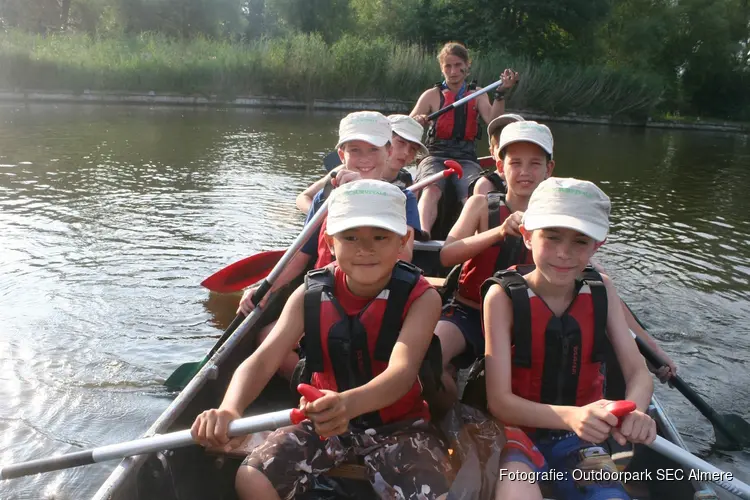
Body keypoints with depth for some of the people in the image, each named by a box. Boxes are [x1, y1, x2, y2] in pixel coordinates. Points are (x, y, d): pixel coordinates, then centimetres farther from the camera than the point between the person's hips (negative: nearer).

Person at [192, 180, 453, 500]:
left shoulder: (421, 297, -16)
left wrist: (349, 403, -55)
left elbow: (402, 371, -32)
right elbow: (262, 359, -18)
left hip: (398, 423, -2)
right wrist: (229, 409, -41)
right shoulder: (311, 294, -8)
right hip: (322, 419, 3)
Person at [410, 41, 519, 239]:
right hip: (436, 156, -1)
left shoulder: (478, 95, 18)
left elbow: (493, 121, 0)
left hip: (466, 159, 2)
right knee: (432, 189, -37)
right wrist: (416, 122, -15)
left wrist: (501, 94, -12)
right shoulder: (432, 95, 13)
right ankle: (423, 233, -58)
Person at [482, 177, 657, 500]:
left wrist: (634, 411, -28)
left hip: (580, 443, 4)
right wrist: (571, 416, -37)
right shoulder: (504, 296, -15)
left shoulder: (601, 289, -1)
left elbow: (638, 373, -4)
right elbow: (499, 401, -19)